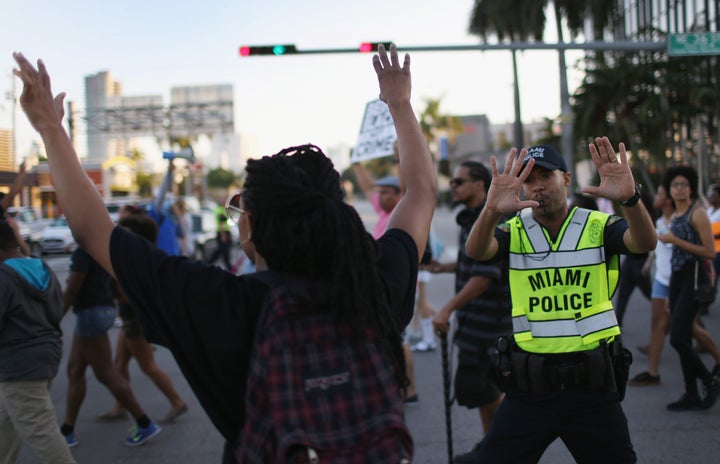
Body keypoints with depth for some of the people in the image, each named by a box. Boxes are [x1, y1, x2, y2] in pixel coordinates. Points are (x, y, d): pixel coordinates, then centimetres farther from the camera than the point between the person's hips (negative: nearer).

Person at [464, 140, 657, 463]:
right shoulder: (514, 233, 2)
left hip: (592, 386, 0)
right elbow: (476, 251, -18)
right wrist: (491, 210, -40)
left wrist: (629, 198, -39)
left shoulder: (599, 227, 1)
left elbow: (644, 243, -18)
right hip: (529, 387, 0)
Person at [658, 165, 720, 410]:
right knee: (683, 340, 8)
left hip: (693, 279, -8)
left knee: (678, 339, -13)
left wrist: (675, 241, -16)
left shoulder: (697, 214, -9)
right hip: (677, 278, 8)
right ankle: (692, 395, 14)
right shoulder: (675, 217, 15)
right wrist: (671, 293, 20)